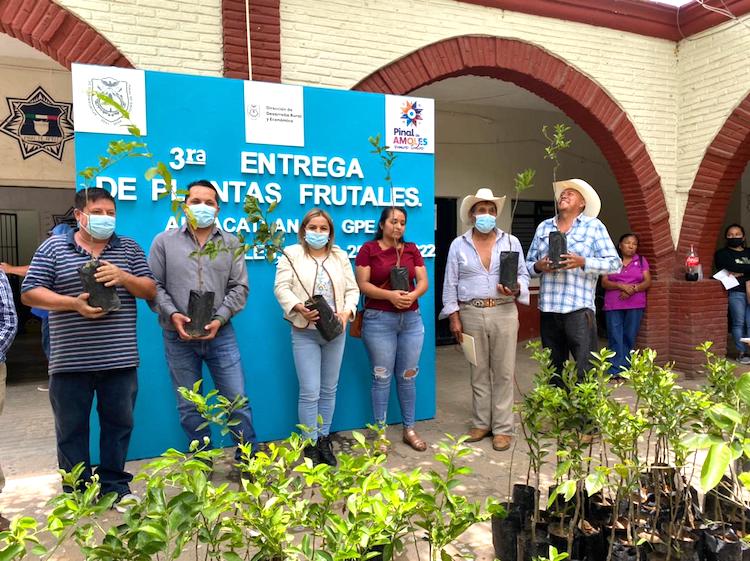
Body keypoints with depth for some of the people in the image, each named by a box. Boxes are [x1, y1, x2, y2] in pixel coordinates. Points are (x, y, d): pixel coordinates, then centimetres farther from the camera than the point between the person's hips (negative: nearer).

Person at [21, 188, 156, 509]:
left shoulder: (129, 248, 9)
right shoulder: (53, 247, 4)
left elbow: (150, 290, 6)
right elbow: (29, 293, -1)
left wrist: (123, 278, -14)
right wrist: (74, 303, -15)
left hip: (120, 359, 1)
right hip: (70, 361, -1)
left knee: (118, 422, 10)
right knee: (71, 428, 9)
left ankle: (114, 485, 25)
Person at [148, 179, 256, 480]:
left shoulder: (231, 244, 8)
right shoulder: (164, 241, 6)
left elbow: (239, 287, 3)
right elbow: (154, 286, 3)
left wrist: (219, 319, -10)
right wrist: (172, 314, -13)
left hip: (220, 333, 0)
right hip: (178, 335, 0)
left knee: (238, 399, 1)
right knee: (189, 407, 10)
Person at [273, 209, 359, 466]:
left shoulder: (341, 256, 10)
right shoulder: (291, 254, 1)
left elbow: (352, 289, 7)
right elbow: (281, 288, -8)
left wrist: (347, 311, -12)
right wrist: (299, 307, -24)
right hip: (305, 332, -3)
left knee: (329, 390, 12)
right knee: (310, 392, -5)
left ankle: (324, 439, 26)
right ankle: (311, 445, 10)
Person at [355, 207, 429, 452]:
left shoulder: (412, 249, 11)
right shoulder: (368, 249, -1)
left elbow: (423, 282, 6)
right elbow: (362, 284, -8)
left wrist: (413, 295, -15)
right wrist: (390, 295, -20)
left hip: (411, 319, 4)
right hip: (379, 320, -4)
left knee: (408, 376, 10)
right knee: (382, 377, 2)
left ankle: (409, 429, 22)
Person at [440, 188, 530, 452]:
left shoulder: (511, 242, 8)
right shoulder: (458, 245, 6)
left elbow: (524, 274, 7)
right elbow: (450, 284, 5)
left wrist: (516, 289, -15)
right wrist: (454, 317, -1)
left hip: (504, 312, 0)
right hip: (471, 313, 0)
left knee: (503, 372, 2)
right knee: (478, 372, 9)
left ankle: (503, 428, 10)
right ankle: (481, 423, 21)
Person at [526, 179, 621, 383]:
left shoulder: (593, 226, 5)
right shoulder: (543, 227, 16)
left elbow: (614, 263, -1)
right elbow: (528, 264, 16)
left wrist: (582, 262, -15)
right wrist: (538, 266, -7)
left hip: (579, 309, -4)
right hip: (548, 309, 4)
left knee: (586, 372, -7)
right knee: (553, 370, 13)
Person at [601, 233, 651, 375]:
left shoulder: (641, 260, 14)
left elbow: (647, 282, 5)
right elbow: (604, 283, 1)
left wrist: (633, 289, -13)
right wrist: (621, 286, -15)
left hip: (635, 305, 1)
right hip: (613, 305, -1)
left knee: (630, 337, 0)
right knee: (615, 338, -6)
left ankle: (625, 369, 5)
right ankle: (616, 370, -6)